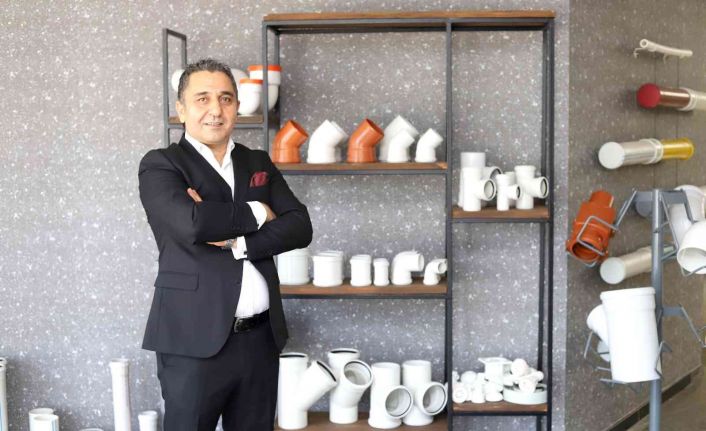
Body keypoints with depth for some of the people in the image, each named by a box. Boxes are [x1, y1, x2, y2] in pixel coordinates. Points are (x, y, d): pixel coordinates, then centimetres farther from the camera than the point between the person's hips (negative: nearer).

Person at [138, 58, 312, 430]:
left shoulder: (259, 164, 13)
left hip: (261, 338, 5)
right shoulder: (160, 165, -2)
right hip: (195, 340, -4)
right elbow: (191, 222, -21)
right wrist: (255, 213, -6)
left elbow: (300, 227, 0)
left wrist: (237, 241, -14)